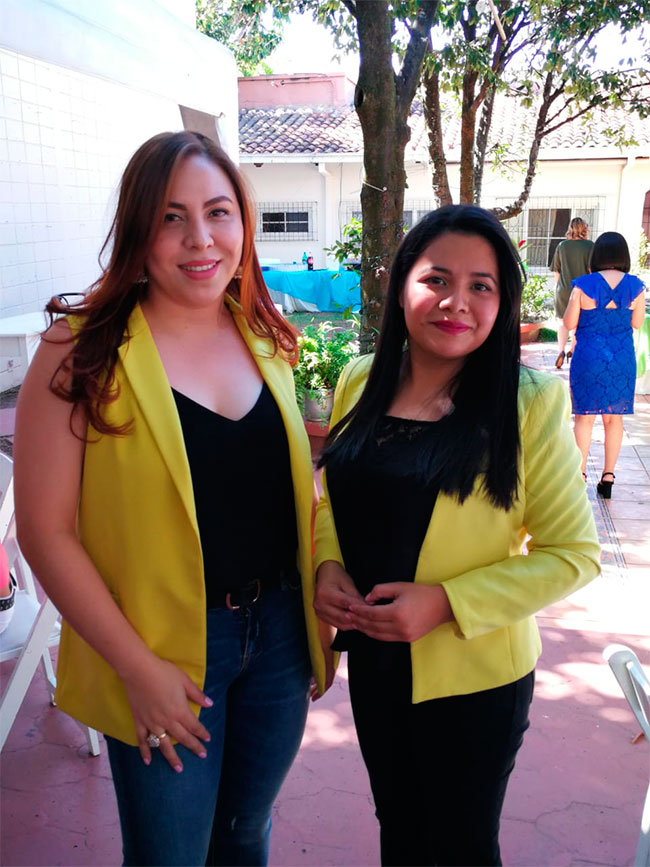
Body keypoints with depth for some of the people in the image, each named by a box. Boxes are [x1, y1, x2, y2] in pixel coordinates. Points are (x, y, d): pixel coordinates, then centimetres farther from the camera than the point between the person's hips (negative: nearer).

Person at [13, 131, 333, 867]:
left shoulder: (266, 338, 1)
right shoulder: (82, 353, -14)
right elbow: (46, 530, -15)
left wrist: (320, 606, 6)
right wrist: (139, 667, -15)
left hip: (278, 633, 5)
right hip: (165, 650, -4)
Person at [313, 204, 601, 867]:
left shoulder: (530, 402, -16)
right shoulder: (360, 382, -2)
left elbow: (574, 552, -14)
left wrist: (446, 603, -22)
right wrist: (328, 565, -8)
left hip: (474, 675, -4)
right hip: (373, 660, 4)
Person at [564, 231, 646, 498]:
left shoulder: (584, 285, -11)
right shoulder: (635, 286, -4)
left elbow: (569, 323, -4)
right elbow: (637, 323, 6)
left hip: (588, 358, -2)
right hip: (622, 359, 3)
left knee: (584, 417, 6)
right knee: (614, 418, 13)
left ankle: (580, 476, 4)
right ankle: (608, 477, 18)